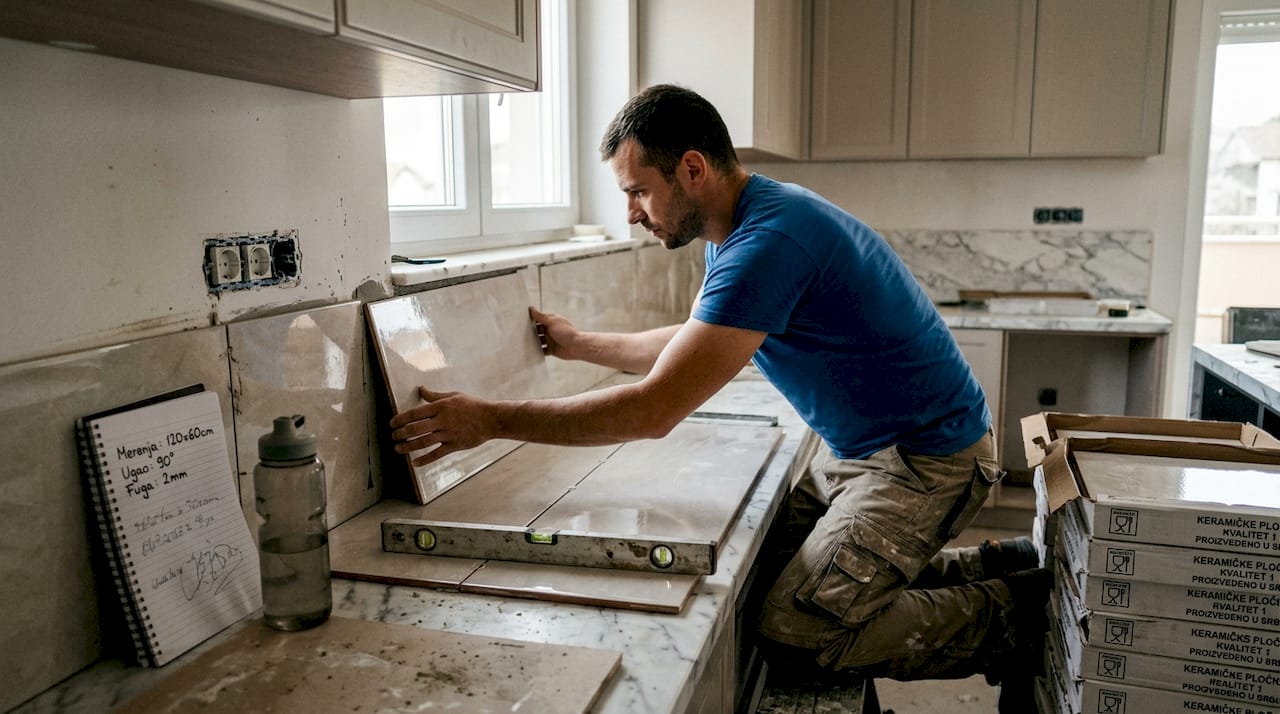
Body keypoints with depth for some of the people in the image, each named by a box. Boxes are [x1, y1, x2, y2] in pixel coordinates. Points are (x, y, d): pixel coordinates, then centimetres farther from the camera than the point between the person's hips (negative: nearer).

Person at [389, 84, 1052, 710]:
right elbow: (693, 345, 21)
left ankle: (1012, 614, 3)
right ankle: (993, 565, 21)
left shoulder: (769, 242, -28)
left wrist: (489, 420, -24)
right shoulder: (738, 227, 5)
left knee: (793, 634, -17)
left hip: (926, 457, -10)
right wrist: (580, 343, 22)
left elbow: (653, 410, -31)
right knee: (773, 566, 14)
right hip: (860, 446, 10)